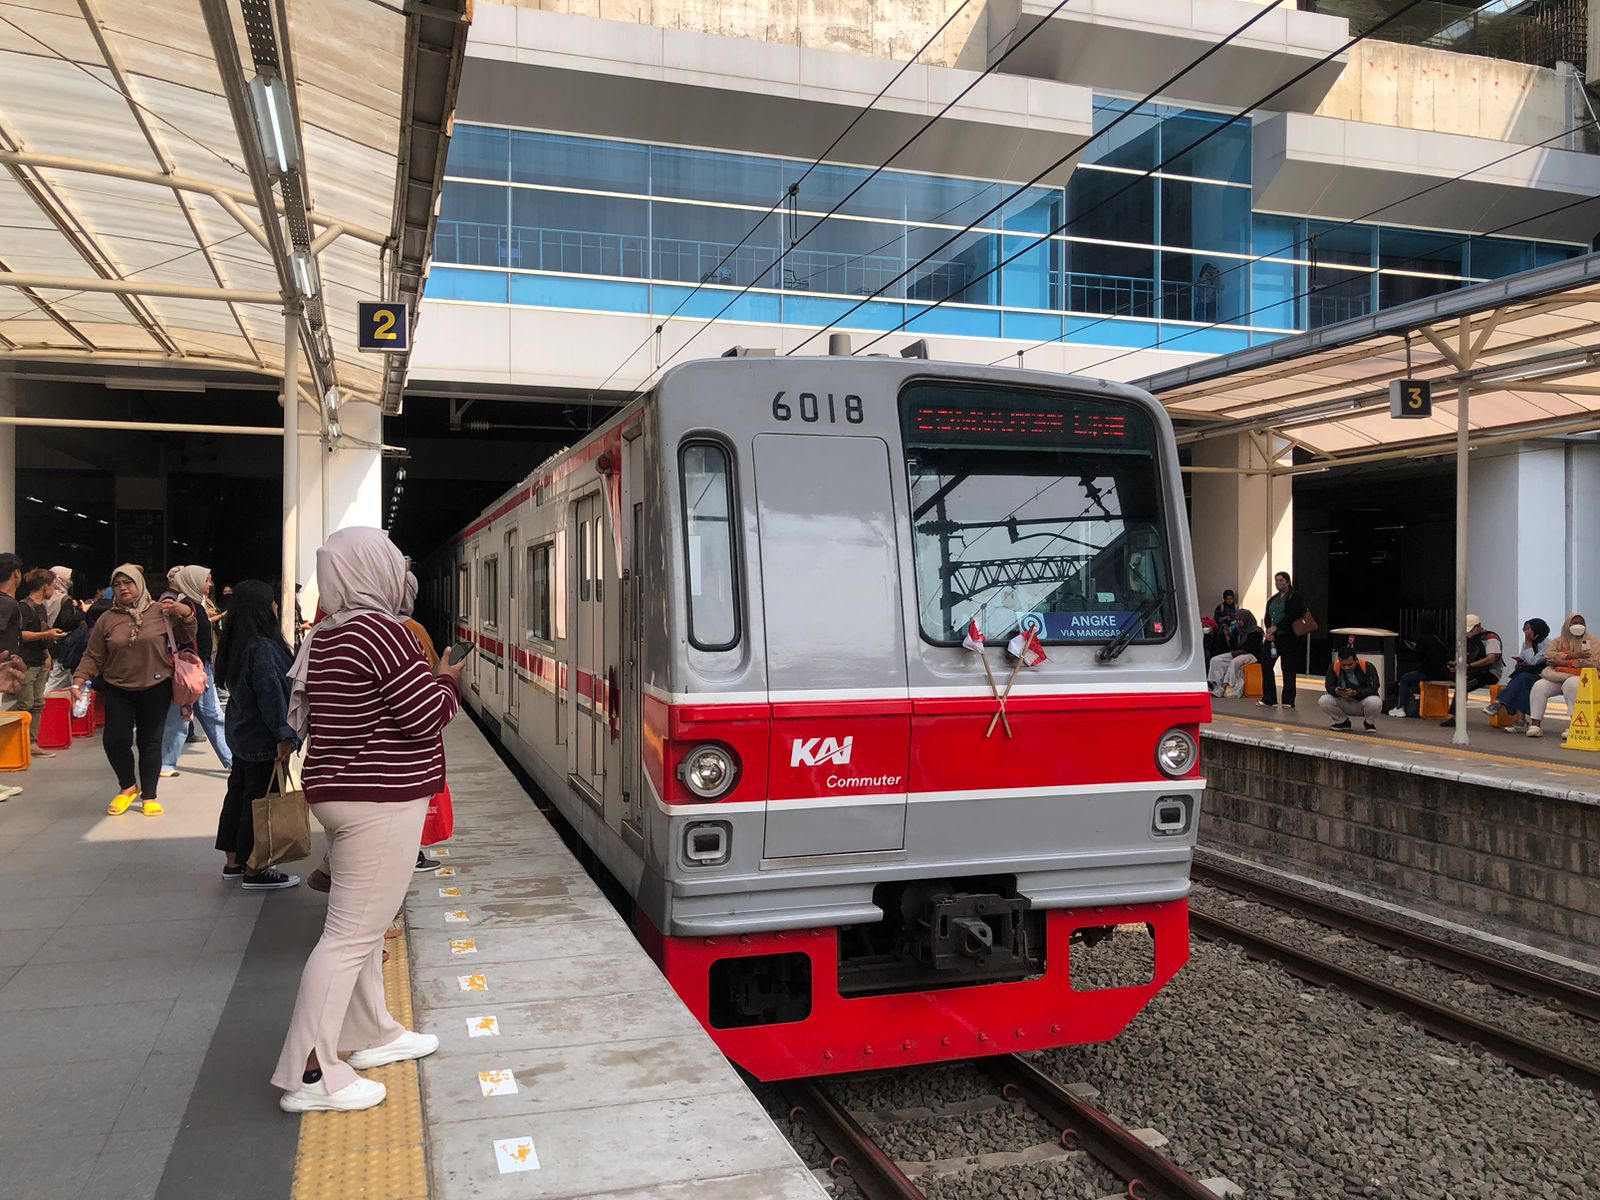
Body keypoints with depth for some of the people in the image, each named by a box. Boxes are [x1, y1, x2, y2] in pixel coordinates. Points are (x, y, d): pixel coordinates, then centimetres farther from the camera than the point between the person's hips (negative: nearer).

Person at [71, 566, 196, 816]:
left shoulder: (160, 612, -1)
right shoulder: (107, 619, 1)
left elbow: (186, 638, 5)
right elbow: (93, 656, 3)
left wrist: (184, 614, -12)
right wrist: (78, 681, -8)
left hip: (156, 689, -1)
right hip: (118, 691, 1)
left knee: (150, 742, 6)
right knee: (115, 742, -4)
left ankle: (148, 796, 18)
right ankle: (128, 787, 21)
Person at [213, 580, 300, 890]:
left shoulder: (235, 644, 8)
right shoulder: (262, 647, -22)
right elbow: (271, 694, -25)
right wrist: (284, 735, -24)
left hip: (241, 734, 10)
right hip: (262, 739, -10)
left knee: (238, 793, 16)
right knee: (259, 800, -3)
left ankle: (233, 862, 26)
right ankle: (254, 871, 4)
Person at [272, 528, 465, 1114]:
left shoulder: (326, 637, 9)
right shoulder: (380, 631, -19)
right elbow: (429, 715, -20)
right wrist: (448, 682, 2)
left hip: (338, 790, 10)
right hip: (381, 799, -10)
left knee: (363, 920, 20)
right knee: (351, 932, -4)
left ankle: (372, 1033, 33)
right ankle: (309, 1075, 1)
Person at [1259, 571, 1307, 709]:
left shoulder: (1294, 597, -3)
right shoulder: (1272, 600, 18)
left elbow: (1292, 616, -15)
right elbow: (1267, 617, 11)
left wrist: (1276, 627, -19)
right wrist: (1269, 631, -7)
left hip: (1288, 637, -6)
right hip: (1272, 637, 6)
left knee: (1288, 668, -2)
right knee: (1266, 665, -1)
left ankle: (1288, 700, 3)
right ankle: (1268, 699, 6)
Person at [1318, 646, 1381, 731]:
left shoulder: (1367, 667, -20)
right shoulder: (1334, 666, -12)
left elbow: (1373, 689, -22)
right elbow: (1329, 686, -8)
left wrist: (1355, 693, -38)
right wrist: (1336, 691, -33)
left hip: (1363, 702, -3)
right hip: (1345, 704, 3)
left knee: (1374, 702, -37)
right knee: (1323, 701, -23)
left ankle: (1369, 722, 0)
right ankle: (1343, 721, 7)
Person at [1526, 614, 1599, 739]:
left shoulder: (1592, 641, 9)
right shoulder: (1557, 641, 18)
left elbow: (1592, 661, -8)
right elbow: (1548, 656, -2)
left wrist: (1565, 662, -10)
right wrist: (1573, 655, -12)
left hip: (1581, 677, -3)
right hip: (1557, 676, 3)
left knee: (1571, 684, -39)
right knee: (1539, 686, -26)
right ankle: (1535, 724, -25)